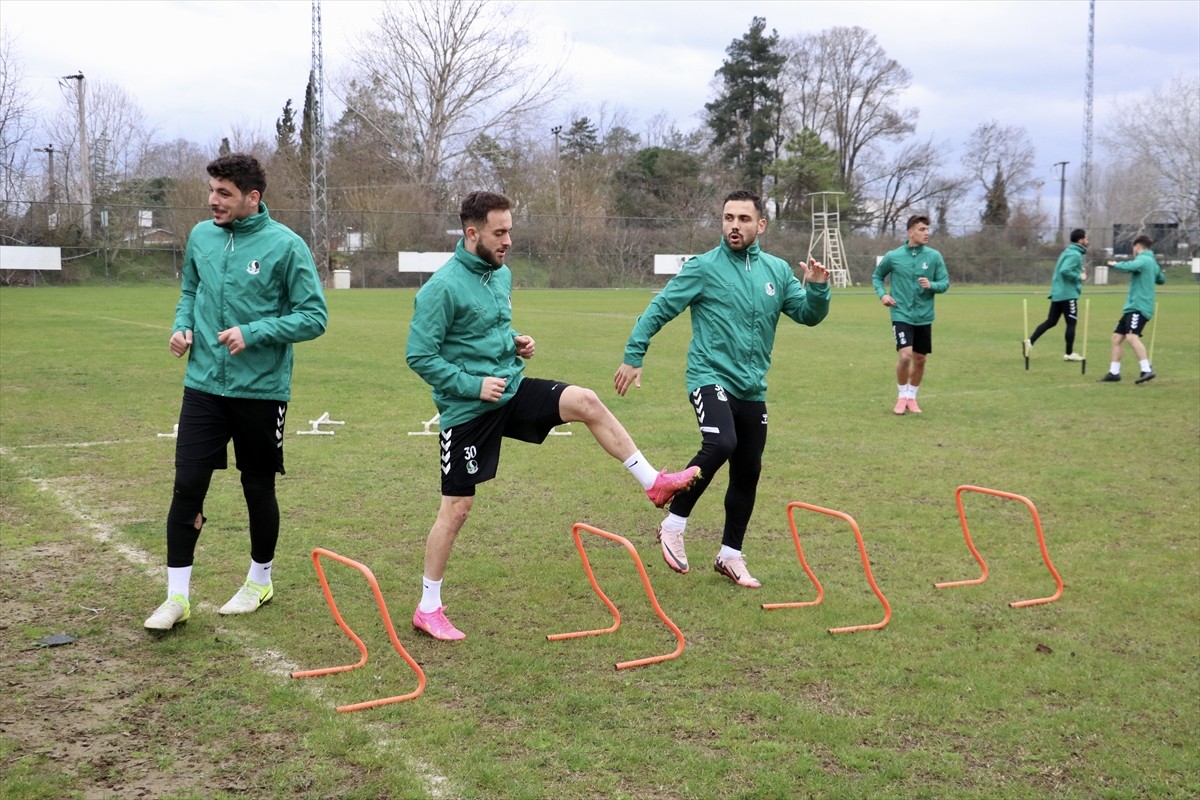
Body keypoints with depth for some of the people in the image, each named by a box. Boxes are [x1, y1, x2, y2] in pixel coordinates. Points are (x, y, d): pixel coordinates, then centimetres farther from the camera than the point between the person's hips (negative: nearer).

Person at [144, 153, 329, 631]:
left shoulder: (285, 245, -10)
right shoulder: (201, 236, 4)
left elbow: (314, 316, -10)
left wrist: (254, 333, -20)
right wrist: (182, 325, -1)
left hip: (261, 390, -3)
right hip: (203, 385, 4)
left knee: (258, 489, 11)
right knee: (187, 487, -2)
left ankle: (260, 581, 32)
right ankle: (177, 596, 10)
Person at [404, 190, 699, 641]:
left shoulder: (502, 275, 6)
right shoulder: (443, 287, -18)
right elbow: (419, 355, -18)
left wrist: (516, 342, 2)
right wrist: (473, 385, -22)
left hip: (511, 390, 6)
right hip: (468, 410, -6)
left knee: (585, 402, -12)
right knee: (456, 507, 0)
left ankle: (653, 483, -2)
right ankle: (428, 609, 14)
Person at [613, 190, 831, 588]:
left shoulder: (777, 270, 6)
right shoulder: (703, 267, -7)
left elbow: (809, 315, 10)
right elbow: (658, 310, -3)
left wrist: (818, 288, -10)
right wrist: (633, 357, -5)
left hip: (752, 388, 5)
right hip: (711, 377, -5)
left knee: (747, 472, 9)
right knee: (720, 444, -29)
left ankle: (730, 556, 26)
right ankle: (673, 525, -11)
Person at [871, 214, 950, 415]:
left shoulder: (934, 256, -2)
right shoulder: (893, 256, -4)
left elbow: (945, 283, 1)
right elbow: (877, 276, 12)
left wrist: (931, 285, -20)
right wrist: (882, 294, -5)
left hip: (924, 317, 3)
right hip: (902, 315, -3)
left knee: (920, 359, 10)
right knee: (905, 356, -16)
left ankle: (912, 397, 29)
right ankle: (902, 397, 6)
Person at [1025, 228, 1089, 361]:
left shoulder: (1068, 252, 16)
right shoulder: (1075, 254, -14)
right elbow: (1065, 270, -27)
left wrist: (1078, 271, 12)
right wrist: (1079, 277, -15)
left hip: (1058, 293, 9)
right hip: (1068, 294, -9)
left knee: (1051, 321, 10)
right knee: (1071, 323, 0)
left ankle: (1030, 341, 0)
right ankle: (1069, 354, 5)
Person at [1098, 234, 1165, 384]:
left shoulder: (1144, 259, -9)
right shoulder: (1152, 262, 20)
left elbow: (1129, 266, -30)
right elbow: (1162, 279, 33)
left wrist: (1115, 264, -11)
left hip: (1139, 307, -10)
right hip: (1132, 307, 10)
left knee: (1132, 336, -26)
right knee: (1117, 337, 9)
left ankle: (1147, 370, -31)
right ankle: (1114, 372, 11)